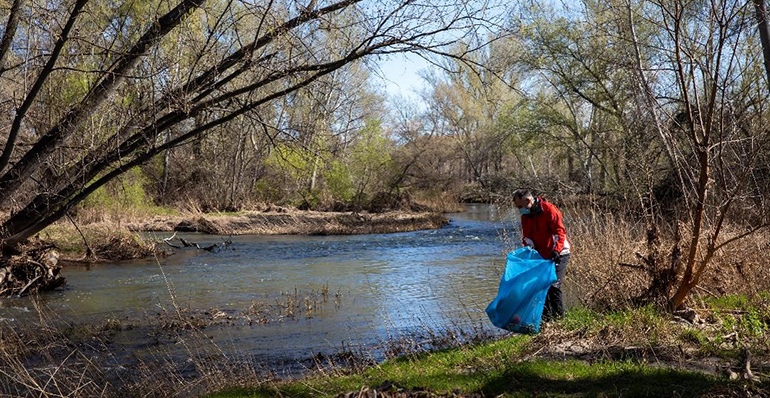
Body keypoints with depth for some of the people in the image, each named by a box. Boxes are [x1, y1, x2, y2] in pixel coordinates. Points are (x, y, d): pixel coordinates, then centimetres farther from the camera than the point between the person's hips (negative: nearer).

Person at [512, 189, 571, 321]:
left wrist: (557, 250, -31)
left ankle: (559, 316, -1)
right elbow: (526, 235, 8)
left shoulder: (549, 209, -18)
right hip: (542, 255, 8)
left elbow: (560, 230, -22)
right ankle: (546, 316, 22)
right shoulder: (525, 215, 6)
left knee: (553, 285, -13)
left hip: (559, 254, -8)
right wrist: (529, 246, -12)